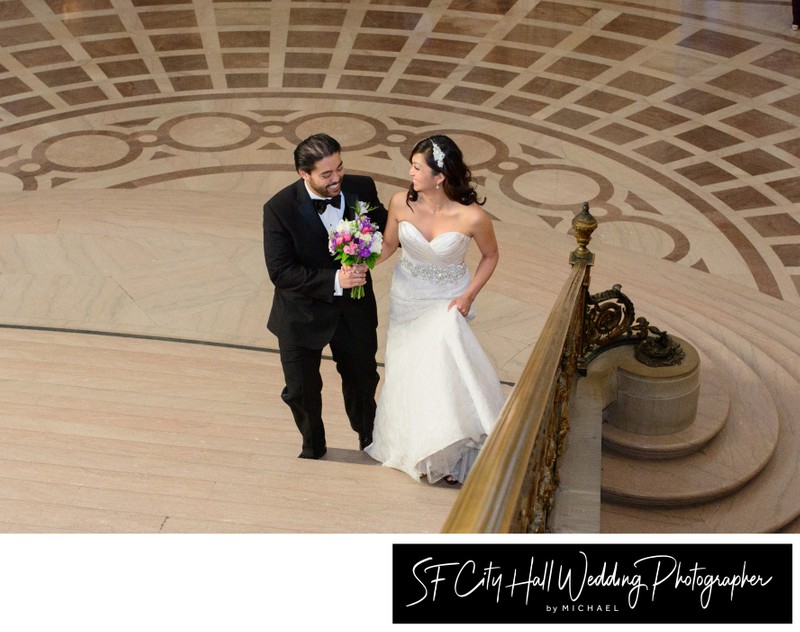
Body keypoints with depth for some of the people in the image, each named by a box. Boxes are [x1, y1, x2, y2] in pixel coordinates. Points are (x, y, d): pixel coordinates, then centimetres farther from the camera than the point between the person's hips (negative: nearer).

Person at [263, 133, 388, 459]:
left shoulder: (362, 188, -14)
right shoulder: (280, 208, -24)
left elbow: (384, 228, 4)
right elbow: (280, 271, -24)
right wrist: (334, 280, -33)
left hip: (354, 309, 3)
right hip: (302, 313, -3)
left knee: (362, 378, 23)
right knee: (302, 390, 15)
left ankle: (368, 438, 53)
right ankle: (313, 447, 46)